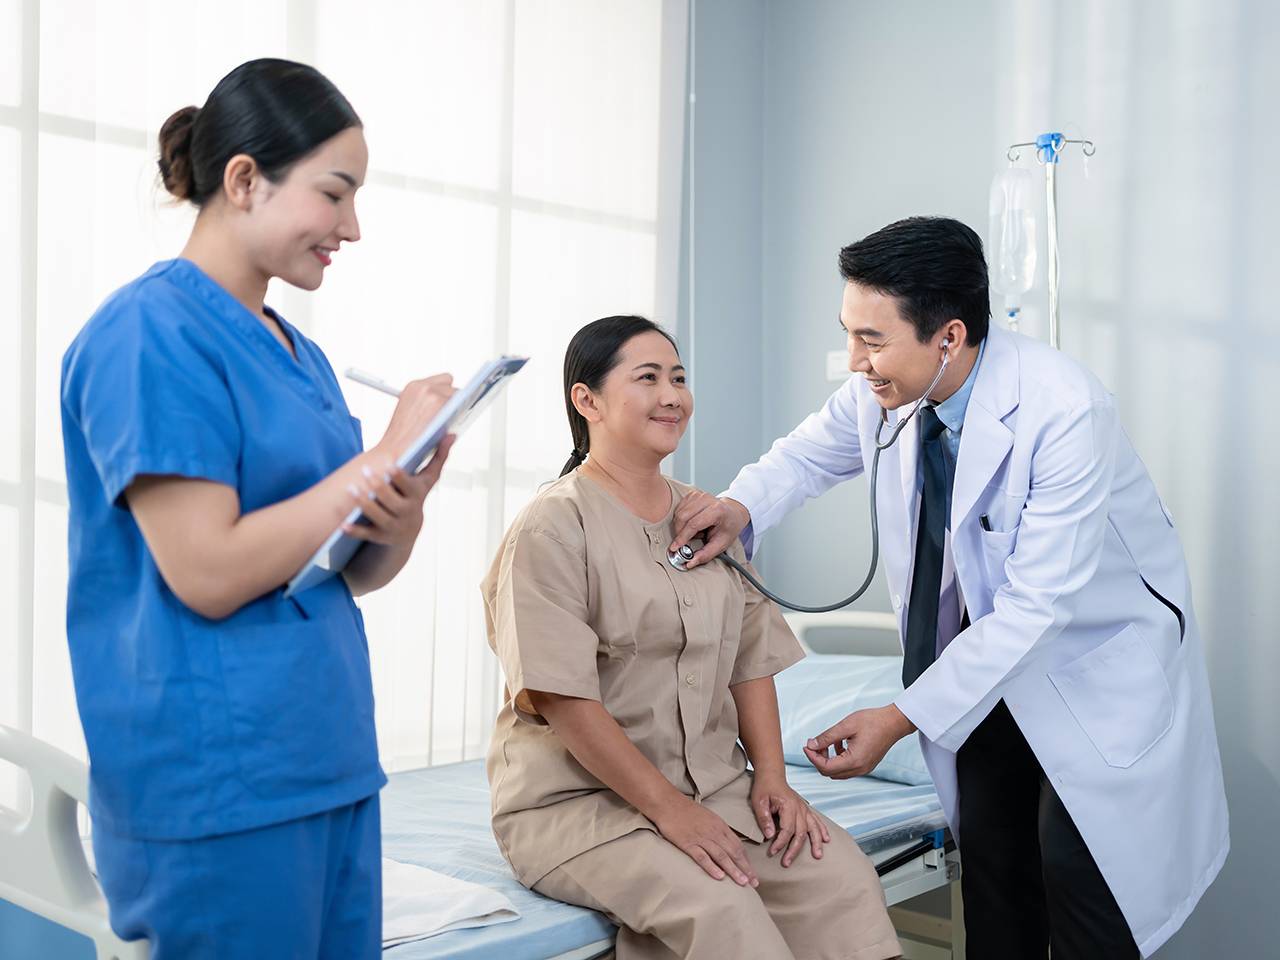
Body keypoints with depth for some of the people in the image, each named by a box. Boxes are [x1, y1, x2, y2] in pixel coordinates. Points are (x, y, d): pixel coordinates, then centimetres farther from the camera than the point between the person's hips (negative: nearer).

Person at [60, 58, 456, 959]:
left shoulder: (297, 351, 13)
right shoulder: (152, 332, -12)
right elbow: (208, 574, -20)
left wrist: (405, 507, -7)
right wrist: (384, 457, -14)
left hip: (333, 763, 8)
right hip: (220, 783, -8)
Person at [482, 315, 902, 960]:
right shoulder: (554, 526, -9)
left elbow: (751, 661, 12)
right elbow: (562, 695, -16)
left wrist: (769, 777, -1)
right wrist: (667, 808, -18)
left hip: (711, 785, 6)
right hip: (575, 796, -6)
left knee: (842, 874, -16)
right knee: (720, 908, -29)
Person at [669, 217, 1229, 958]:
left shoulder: (1065, 410, -33)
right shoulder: (887, 388, -14)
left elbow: (1038, 605, -31)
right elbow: (811, 453, 6)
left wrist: (901, 719, -31)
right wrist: (741, 506, -17)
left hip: (1097, 657, -5)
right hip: (989, 649, 6)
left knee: (1077, 874, -5)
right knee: (991, 868, 12)